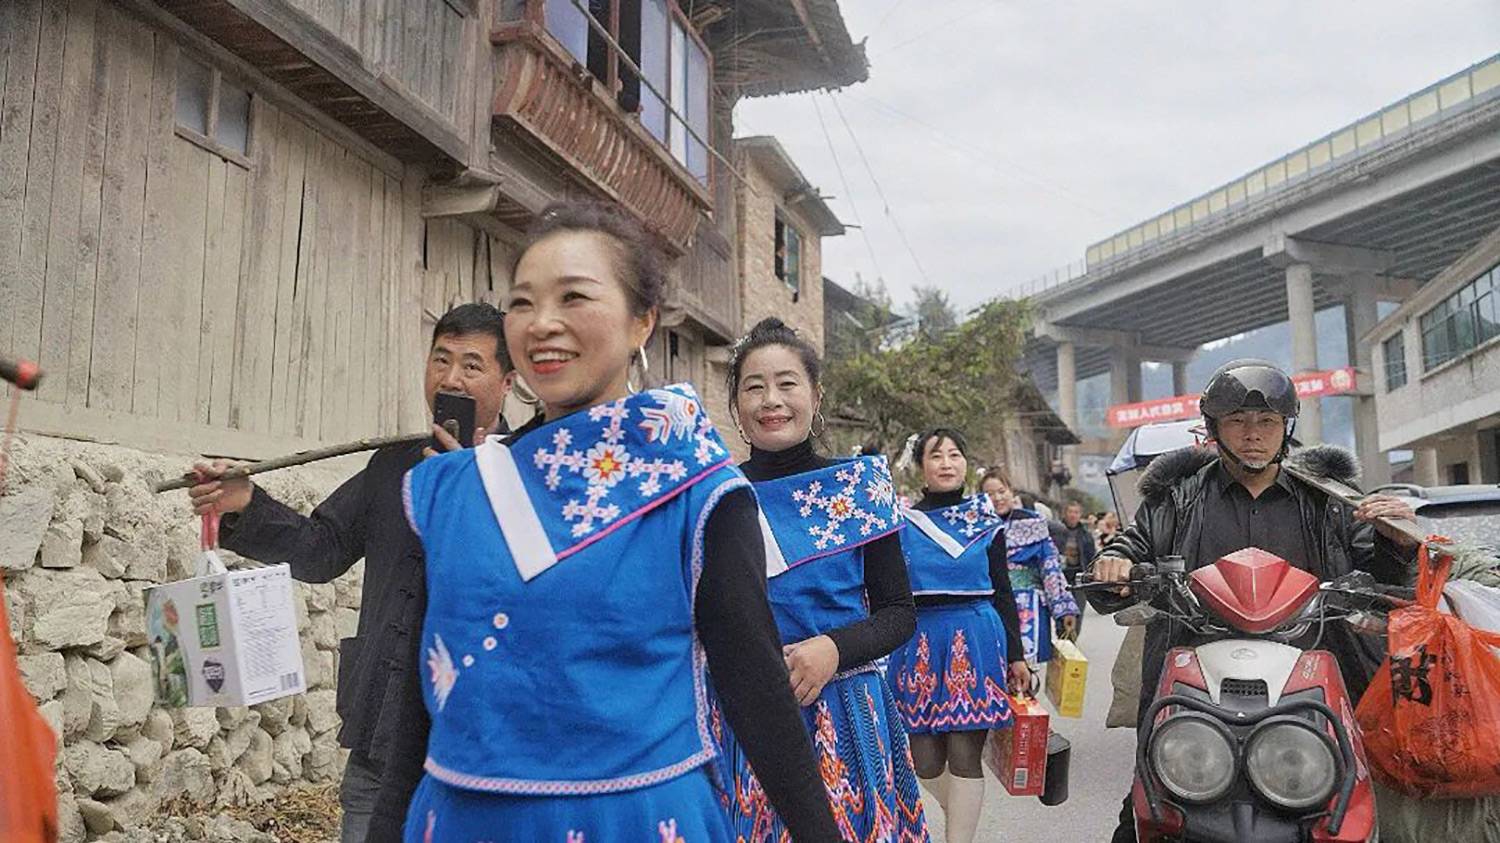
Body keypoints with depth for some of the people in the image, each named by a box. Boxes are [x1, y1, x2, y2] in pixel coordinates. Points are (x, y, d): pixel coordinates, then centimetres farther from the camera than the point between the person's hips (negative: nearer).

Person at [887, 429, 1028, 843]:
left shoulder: (984, 522, 7)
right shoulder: (902, 523, 4)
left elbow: (1003, 592, 8)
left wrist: (1016, 656, 5)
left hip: (976, 640, 0)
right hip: (920, 643, 1)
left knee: (965, 757, -4)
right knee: (924, 760, 5)